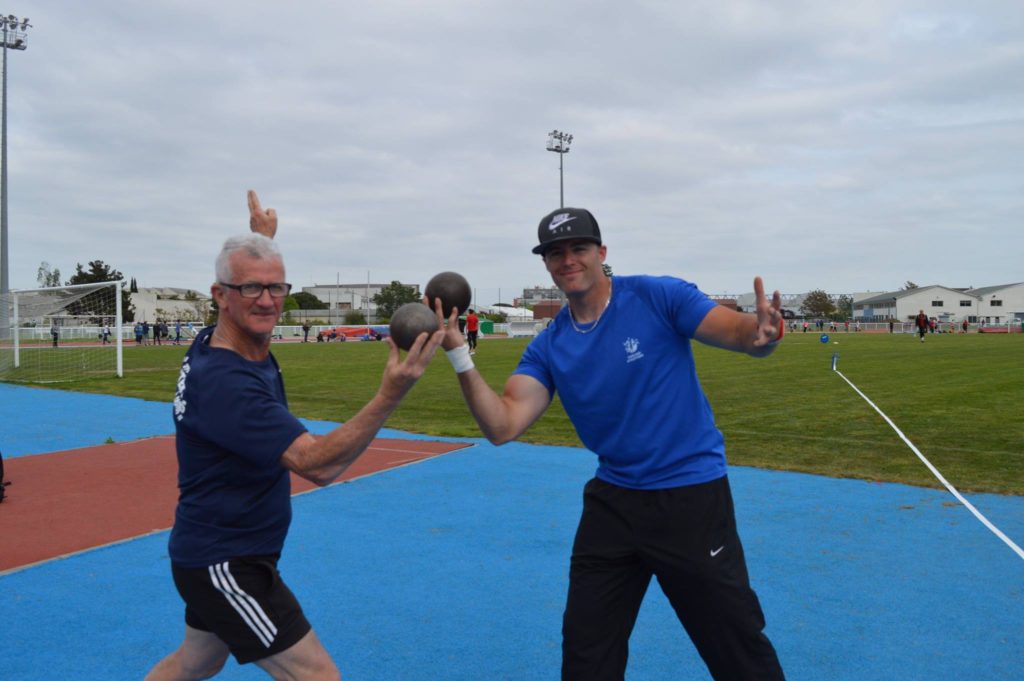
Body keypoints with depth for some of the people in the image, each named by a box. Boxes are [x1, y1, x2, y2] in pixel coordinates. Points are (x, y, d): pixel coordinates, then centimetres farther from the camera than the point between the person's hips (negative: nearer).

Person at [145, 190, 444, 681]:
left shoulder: (214, 342, -1)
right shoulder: (223, 381, -29)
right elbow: (317, 463, -34)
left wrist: (263, 238, 34)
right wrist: (391, 395, -44)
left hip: (209, 554, 10)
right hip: (225, 565, -10)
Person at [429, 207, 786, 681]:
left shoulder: (658, 297, -11)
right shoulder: (548, 348, 1)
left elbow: (742, 334, -16)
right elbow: (502, 427, -9)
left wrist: (763, 332, -40)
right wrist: (459, 355, -21)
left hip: (692, 495, -4)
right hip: (613, 500, 4)